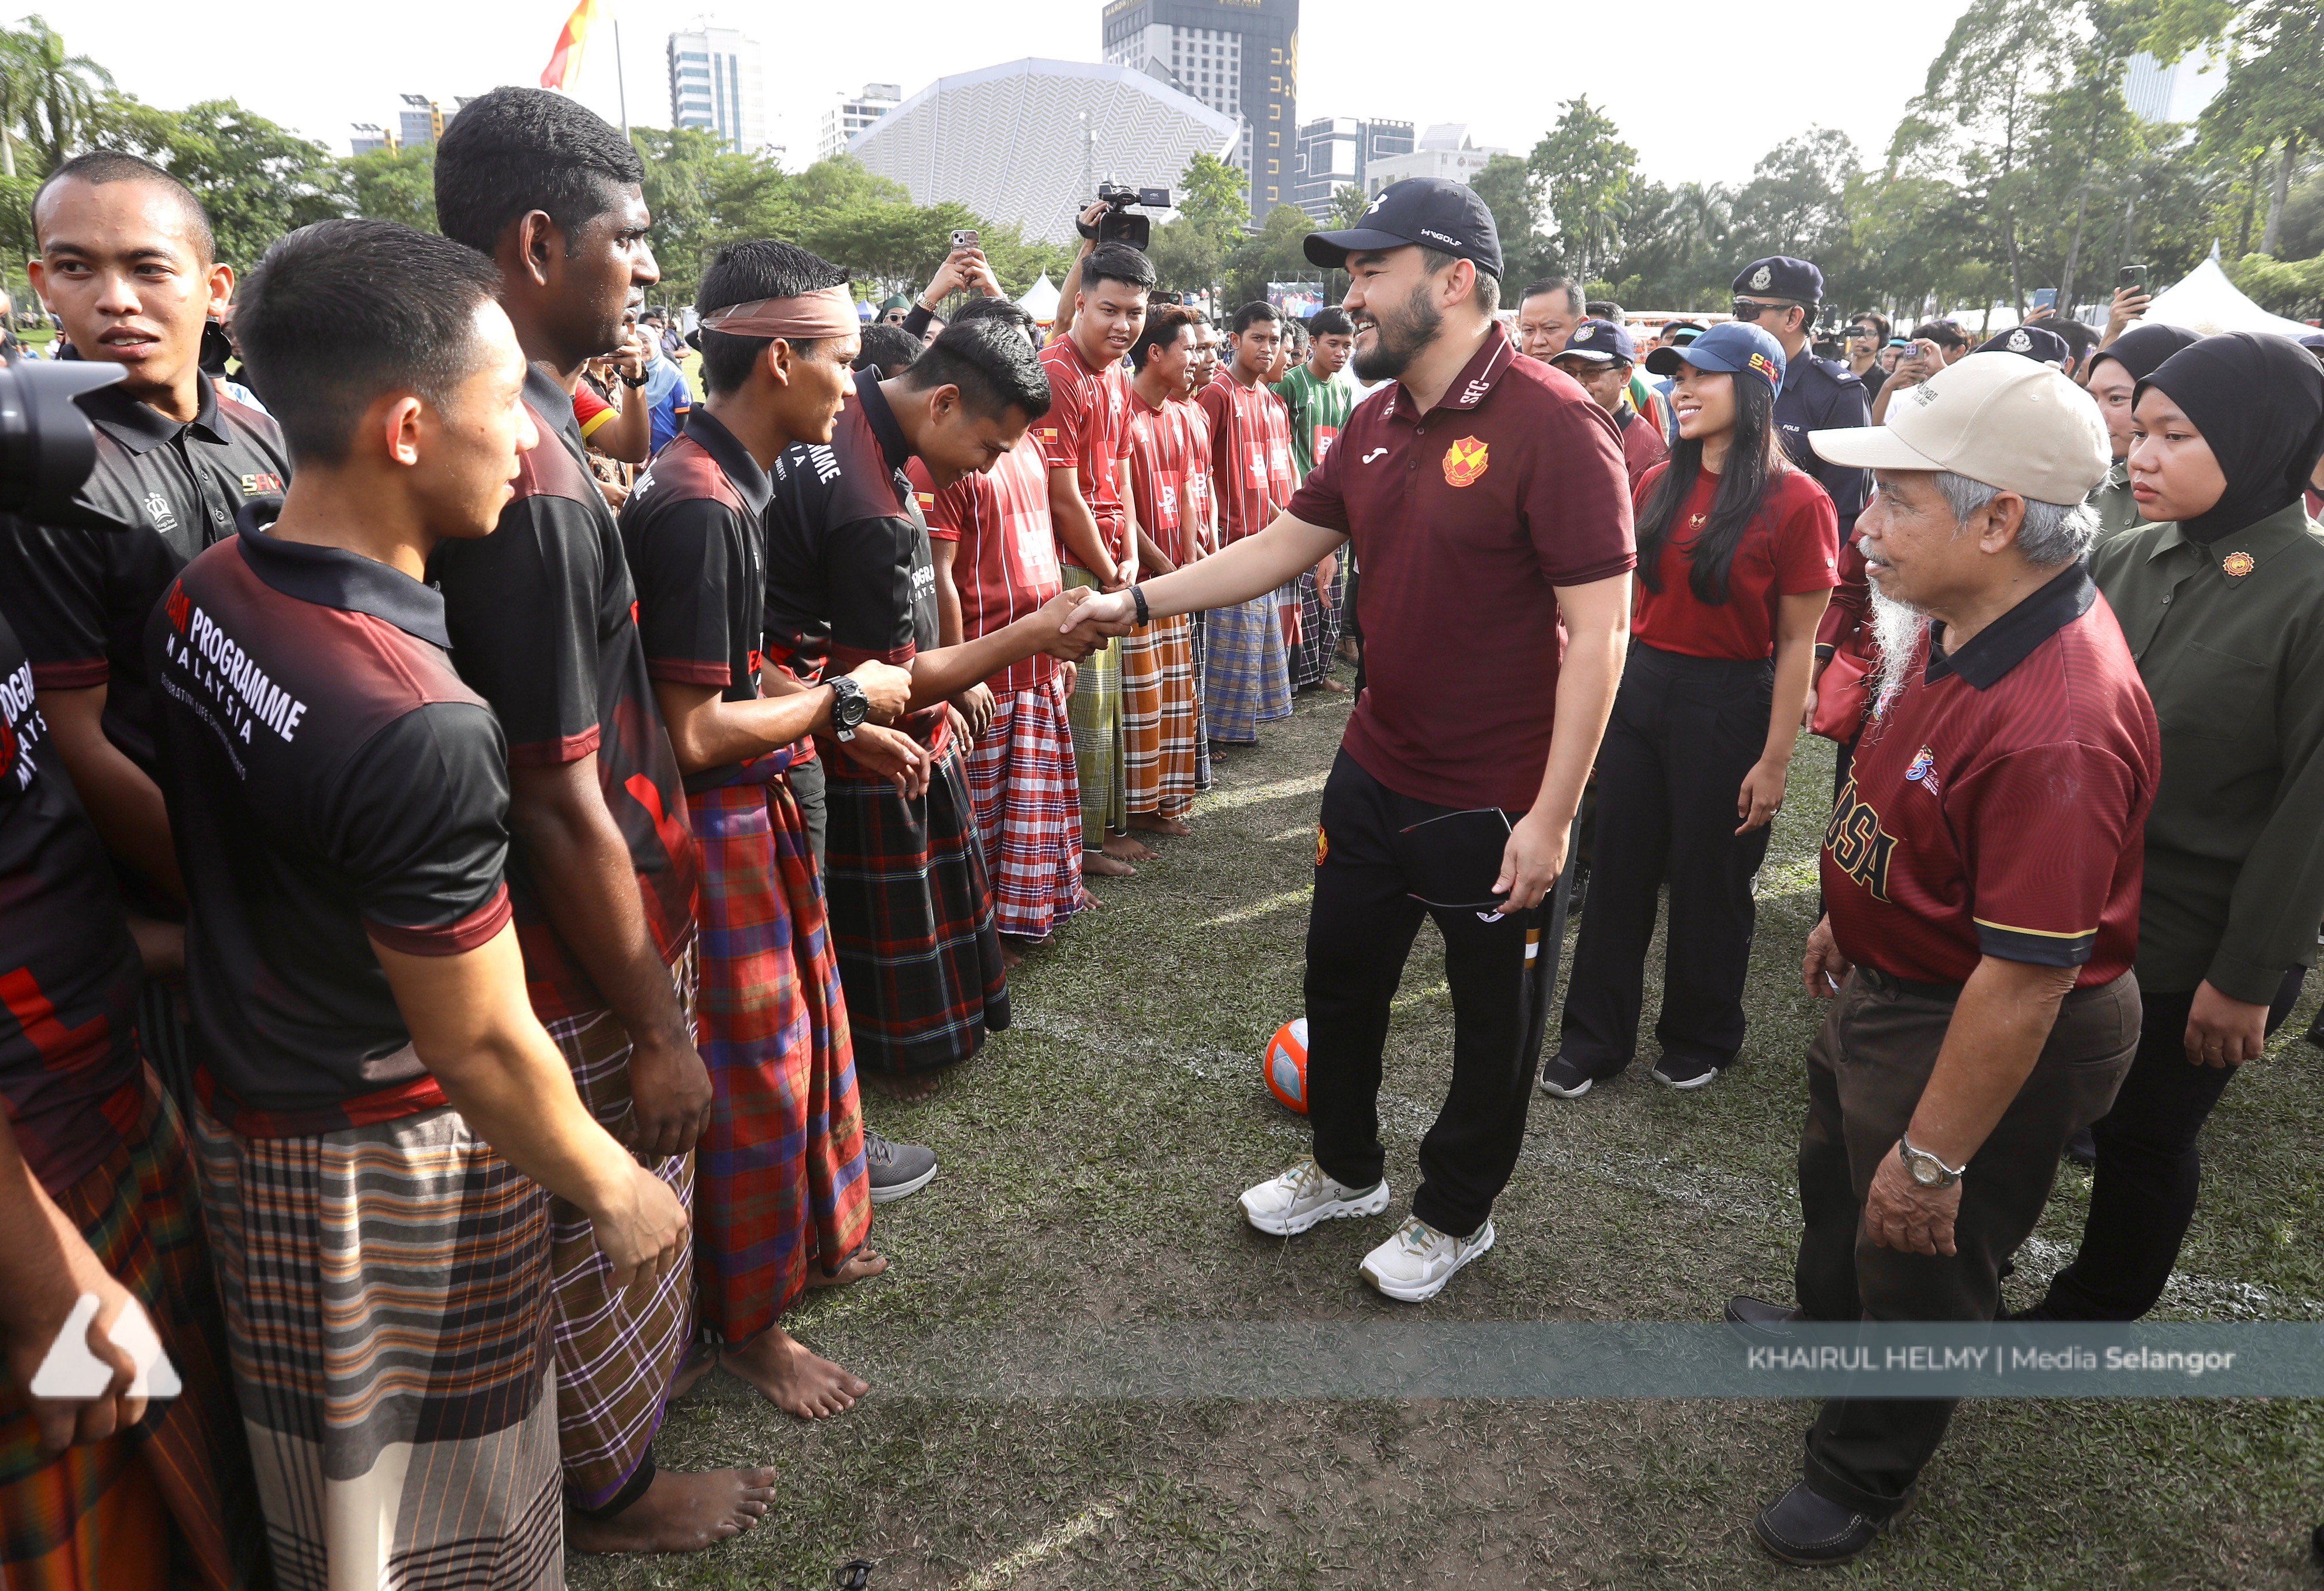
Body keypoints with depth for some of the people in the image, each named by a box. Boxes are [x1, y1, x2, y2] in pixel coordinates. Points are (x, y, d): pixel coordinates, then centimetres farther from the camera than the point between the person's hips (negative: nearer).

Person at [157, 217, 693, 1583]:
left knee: (332, 1465, 28)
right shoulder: (418, 728, -32)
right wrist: (616, 1190, -10)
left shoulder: (204, 595, -6)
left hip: (247, 1099, 8)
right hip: (394, 1163, -7)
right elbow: (480, 1045, -24)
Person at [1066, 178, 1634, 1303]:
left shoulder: (1552, 424, -20)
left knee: (1494, 1017, 14)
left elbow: (1598, 629, -21)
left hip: (1495, 804, -7)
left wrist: (1549, 816, -22)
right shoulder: (1377, 422, 5)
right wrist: (1137, 600, 4)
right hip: (1374, 775, 8)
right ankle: (1345, 1169, 45)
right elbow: (1282, 545, 13)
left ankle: (1456, 1214, 37)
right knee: (1340, 978, 21)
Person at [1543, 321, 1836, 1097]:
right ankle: (1594, 1037, 25)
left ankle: (1701, 1039, 32)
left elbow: (1797, 641, -11)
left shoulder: (1795, 501, -11)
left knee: (1710, 882, 10)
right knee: (1618, 869, 11)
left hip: (1728, 704, -5)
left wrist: (1775, 758, -12)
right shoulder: (1658, 486, 4)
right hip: (1640, 685, 5)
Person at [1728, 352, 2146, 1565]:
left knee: (1918, 1261, 15)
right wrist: (1849, 917, 20)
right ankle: (1827, 1325, 62)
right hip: (1889, 984, 9)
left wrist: (1936, 1157, -24)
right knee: (1837, 1177, 32)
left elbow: (2025, 978, -33)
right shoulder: (1958, 623, -7)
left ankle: (1862, 1475, 41)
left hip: (1987, 1035, -9)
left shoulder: (2058, 726, -38)